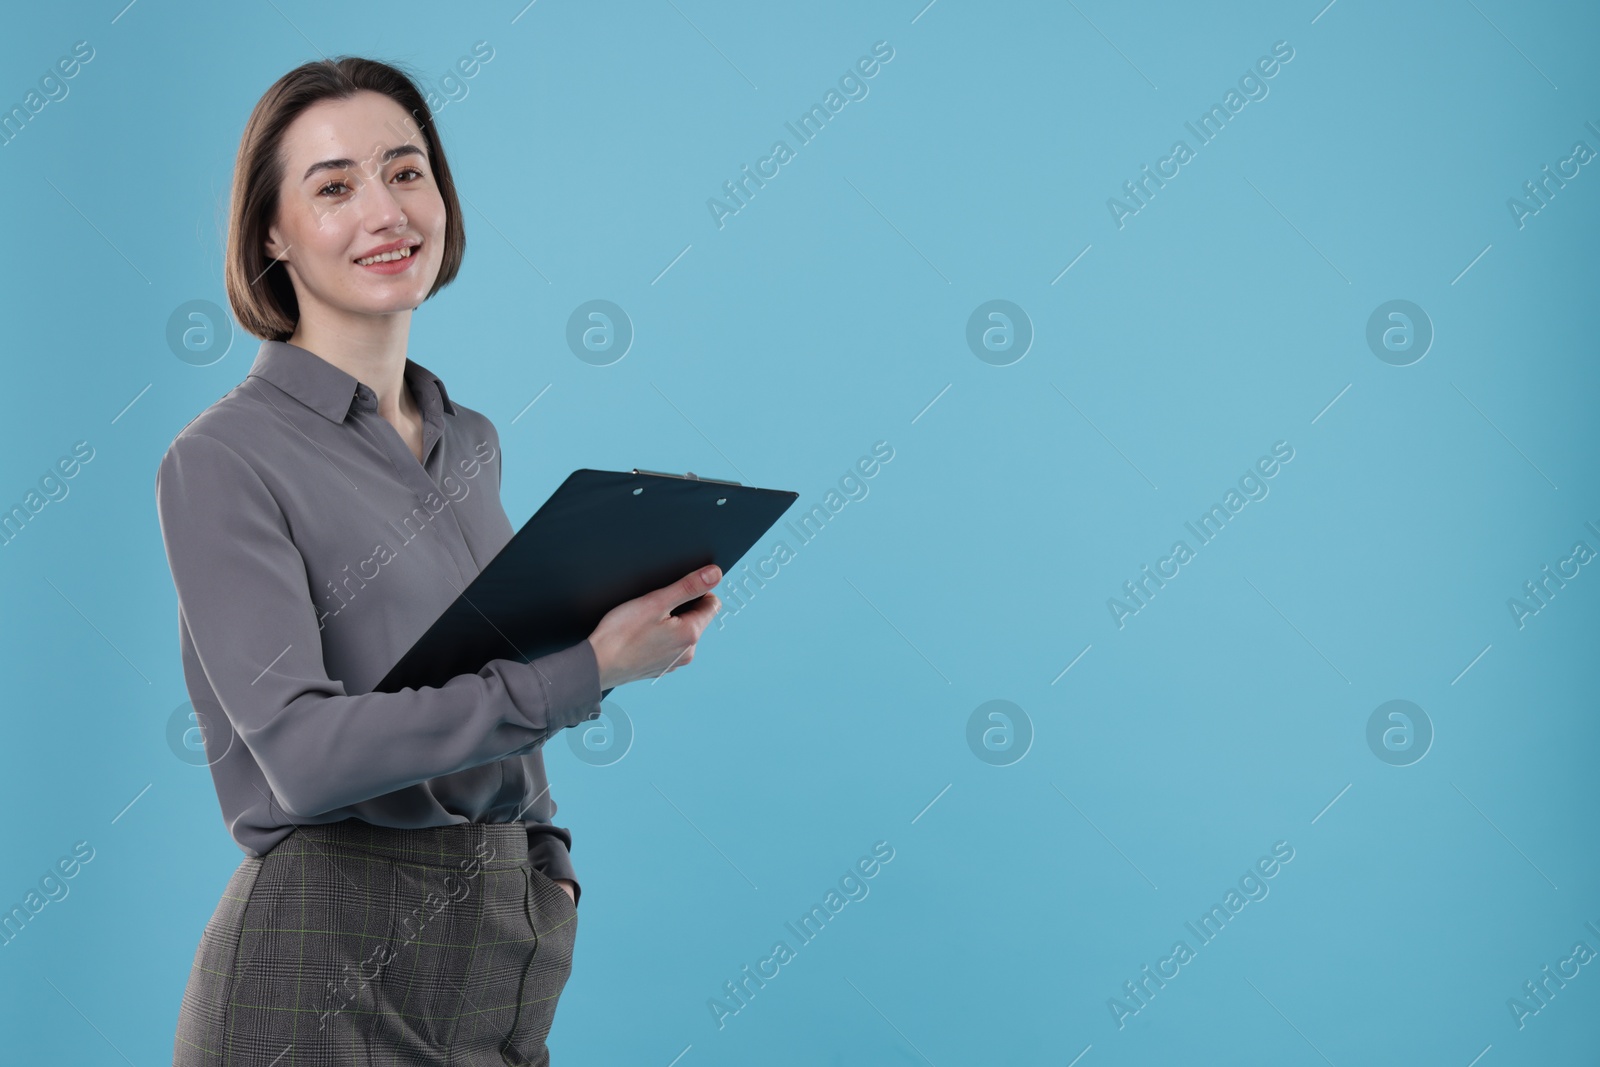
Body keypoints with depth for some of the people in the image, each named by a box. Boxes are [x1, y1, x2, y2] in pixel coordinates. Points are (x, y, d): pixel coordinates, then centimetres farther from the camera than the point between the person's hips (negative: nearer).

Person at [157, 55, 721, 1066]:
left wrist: (549, 862, 5)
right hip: (329, 965, -6)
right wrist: (587, 670, -23)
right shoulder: (224, 460, -10)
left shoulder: (472, 443, 11)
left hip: (505, 957, 6)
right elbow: (301, 749, -21)